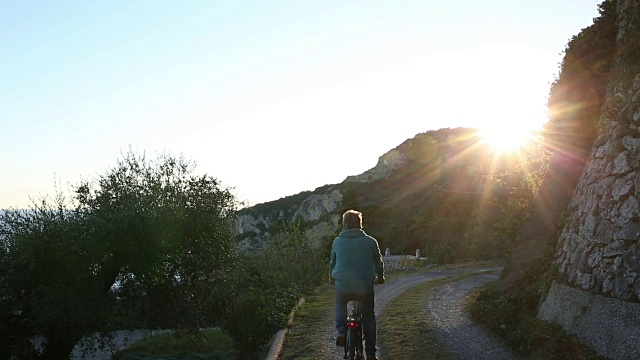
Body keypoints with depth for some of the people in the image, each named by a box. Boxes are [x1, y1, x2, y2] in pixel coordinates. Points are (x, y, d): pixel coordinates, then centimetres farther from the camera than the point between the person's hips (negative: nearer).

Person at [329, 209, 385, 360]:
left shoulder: (338, 241, 5)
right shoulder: (370, 241, 1)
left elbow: (332, 262, 17)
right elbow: (379, 263, 12)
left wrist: (331, 278, 37)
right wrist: (380, 277, 32)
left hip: (342, 285, 1)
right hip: (365, 286, -1)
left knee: (340, 304, 32)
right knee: (368, 317, 19)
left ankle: (341, 331, 12)